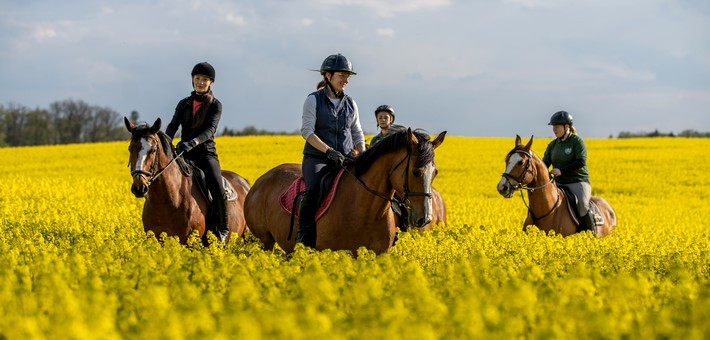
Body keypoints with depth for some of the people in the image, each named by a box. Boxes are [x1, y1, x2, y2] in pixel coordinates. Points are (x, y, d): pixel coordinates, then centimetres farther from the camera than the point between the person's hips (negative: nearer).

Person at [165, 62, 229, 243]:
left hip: (206, 153, -3)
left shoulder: (215, 105, 3)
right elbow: (173, 126, 0)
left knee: (218, 190, -24)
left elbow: (210, 129, -12)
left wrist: (193, 142, -31)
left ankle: (223, 229, -8)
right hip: (185, 153, 3)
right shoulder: (184, 104, 13)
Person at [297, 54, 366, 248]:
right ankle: (303, 236, -22)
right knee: (313, 191, -32)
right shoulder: (314, 100, 0)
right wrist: (328, 150, -20)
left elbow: (357, 134, 19)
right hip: (317, 158, -5)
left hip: (345, 159, 5)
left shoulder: (350, 104, 14)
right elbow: (307, 130, -9)